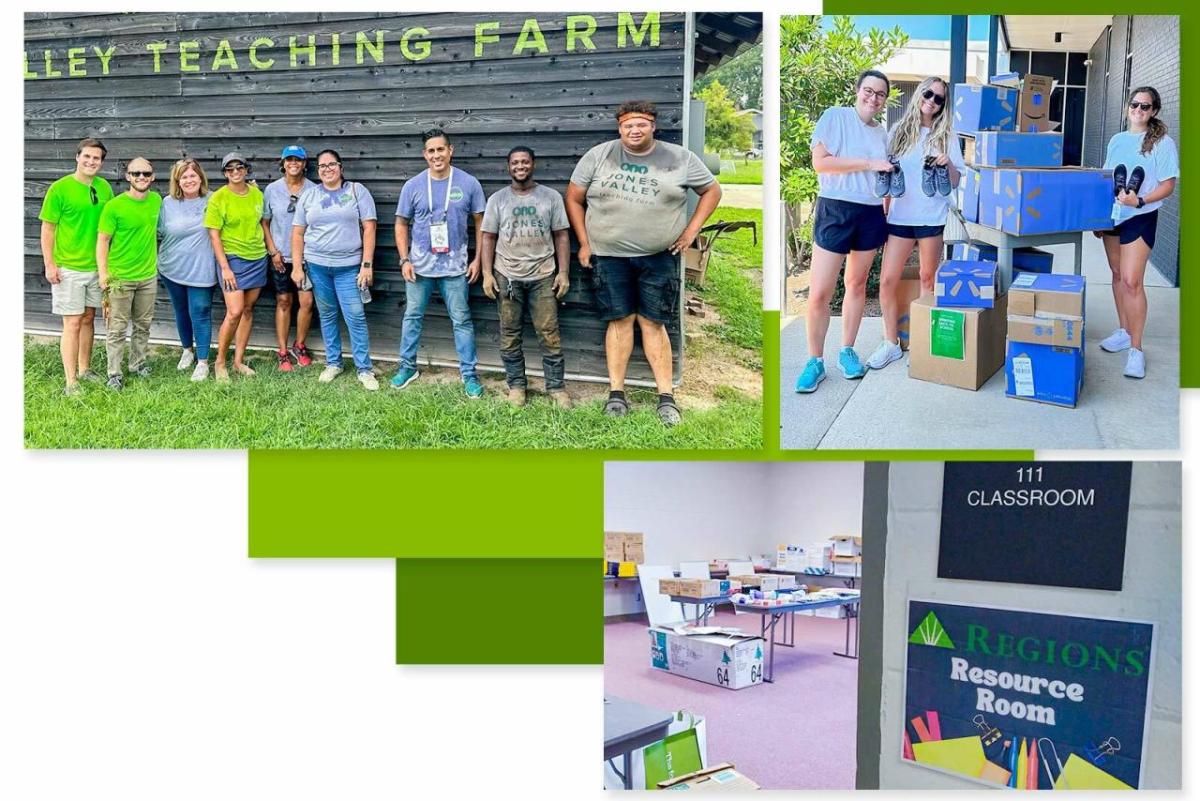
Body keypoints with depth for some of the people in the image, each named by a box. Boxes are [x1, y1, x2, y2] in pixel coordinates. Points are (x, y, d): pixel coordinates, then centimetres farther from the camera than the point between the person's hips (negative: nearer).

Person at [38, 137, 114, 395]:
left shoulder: (104, 188, 3)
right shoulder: (60, 188, -11)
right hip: (68, 267, -5)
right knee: (72, 323, -4)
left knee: (88, 318, 15)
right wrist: (49, 264, -11)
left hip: (96, 266, 5)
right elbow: (47, 229, -8)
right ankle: (71, 381, 1)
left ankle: (84, 369, 29)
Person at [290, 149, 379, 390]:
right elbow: (298, 233, 8)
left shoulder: (357, 191, 0)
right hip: (316, 265, 3)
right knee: (327, 315, 11)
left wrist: (367, 265, -10)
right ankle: (333, 363, 23)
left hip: (349, 266, -3)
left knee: (356, 317, -5)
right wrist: (297, 266, 1)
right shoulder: (308, 195, 7)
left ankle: (364, 369, 2)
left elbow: (369, 228, -4)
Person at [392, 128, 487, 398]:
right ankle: (407, 367, 25)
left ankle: (469, 374, 11)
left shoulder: (468, 183, -4)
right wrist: (404, 260, -3)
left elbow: (480, 222, 2)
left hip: (455, 266, -1)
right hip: (419, 265, 1)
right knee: (412, 316, 11)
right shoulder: (413, 186, -2)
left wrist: (477, 259, -3)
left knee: (461, 320, 3)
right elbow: (401, 224, 5)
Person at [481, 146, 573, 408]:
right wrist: (487, 273, -2)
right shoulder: (498, 199, 7)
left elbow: (561, 236, 5)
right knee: (510, 335, 5)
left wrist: (564, 272, -2)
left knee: (549, 334, -3)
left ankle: (556, 387, 5)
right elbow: (488, 238, 8)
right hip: (507, 276, 1)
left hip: (543, 276, -1)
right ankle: (516, 385, 15)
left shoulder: (551, 197, 5)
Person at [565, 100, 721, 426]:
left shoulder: (680, 158, 2)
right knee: (620, 320, 1)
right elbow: (573, 198, 9)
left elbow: (712, 190, 11)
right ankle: (616, 393, 9)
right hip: (609, 256, 1)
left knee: (653, 322, -1)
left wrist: (691, 230, 3)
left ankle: (666, 396, 4)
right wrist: (584, 243, 4)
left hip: (659, 256, 0)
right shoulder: (598, 156, 2)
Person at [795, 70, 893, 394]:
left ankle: (847, 351, 24)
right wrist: (868, 163, -16)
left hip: (871, 215, 5)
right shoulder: (835, 117, -5)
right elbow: (820, 162, -15)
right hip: (835, 210, -5)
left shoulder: (882, 133, 12)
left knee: (857, 284, 12)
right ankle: (815, 361, 5)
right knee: (819, 293, -8)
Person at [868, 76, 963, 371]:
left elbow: (955, 182, 5)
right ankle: (891, 344, 6)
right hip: (899, 216, 1)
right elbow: (886, 173, 12)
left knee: (928, 279, 6)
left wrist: (948, 163, -16)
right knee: (887, 280, -4)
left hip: (932, 217, -1)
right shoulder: (899, 131, 8)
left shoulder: (947, 136, 5)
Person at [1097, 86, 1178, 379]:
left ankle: (1136, 348, -6)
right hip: (1112, 215, 6)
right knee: (1117, 275, 14)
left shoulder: (1163, 144, -6)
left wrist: (1140, 201, -24)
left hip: (1141, 218, -6)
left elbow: (1167, 186, -8)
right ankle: (1124, 331, 28)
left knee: (1131, 281, -12)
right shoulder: (1117, 140, 10)